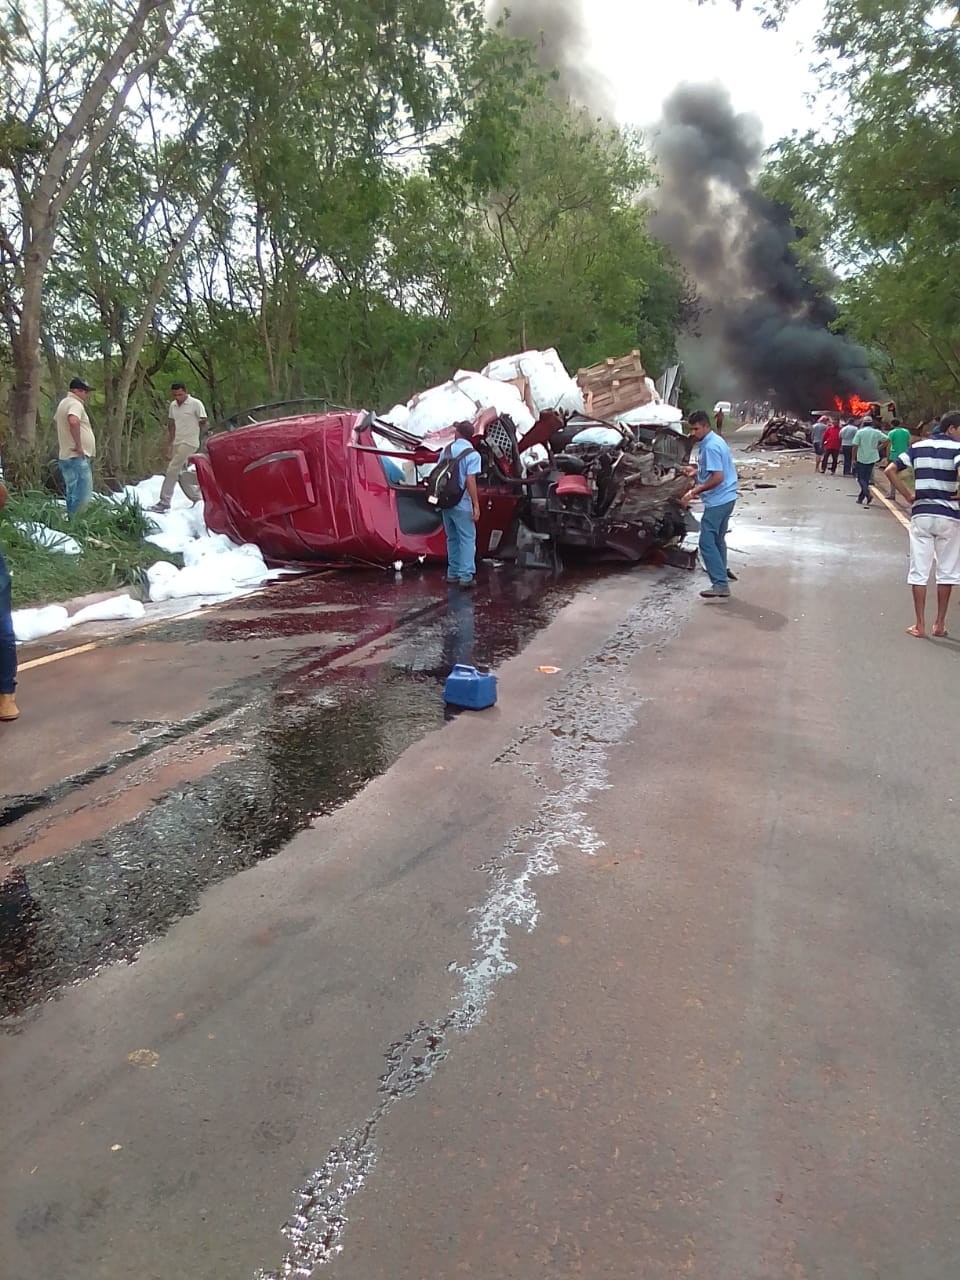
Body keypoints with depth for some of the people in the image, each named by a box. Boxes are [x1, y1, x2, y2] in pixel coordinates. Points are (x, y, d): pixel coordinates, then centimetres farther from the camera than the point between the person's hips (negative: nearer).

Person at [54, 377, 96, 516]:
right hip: (78, 458, -11)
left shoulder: (64, 402, 19)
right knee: (82, 497, -14)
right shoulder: (75, 404, -13)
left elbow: (56, 420, 38)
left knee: (73, 496, 15)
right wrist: (78, 445, -26)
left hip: (67, 457, 11)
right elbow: (73, 421, -34)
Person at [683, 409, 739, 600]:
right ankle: (722, 572, 39)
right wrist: (697, 471, 17)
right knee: (717, 539, 23)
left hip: (717, 500, -11)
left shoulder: (710, 446, -19)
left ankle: (721, 585, -14)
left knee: (707, 542, -11)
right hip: (725, 498, 11)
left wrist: (695, 491, -21)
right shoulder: (715, 441, 13)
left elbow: (718, 477, -25)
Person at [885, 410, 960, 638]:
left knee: (919, 571, 6)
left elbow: (890, 470, 0)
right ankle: (940, 624, 16)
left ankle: (920, 625, 7)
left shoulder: (918, 446, 7)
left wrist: (908, 496, 4)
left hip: (921, 514, 3)